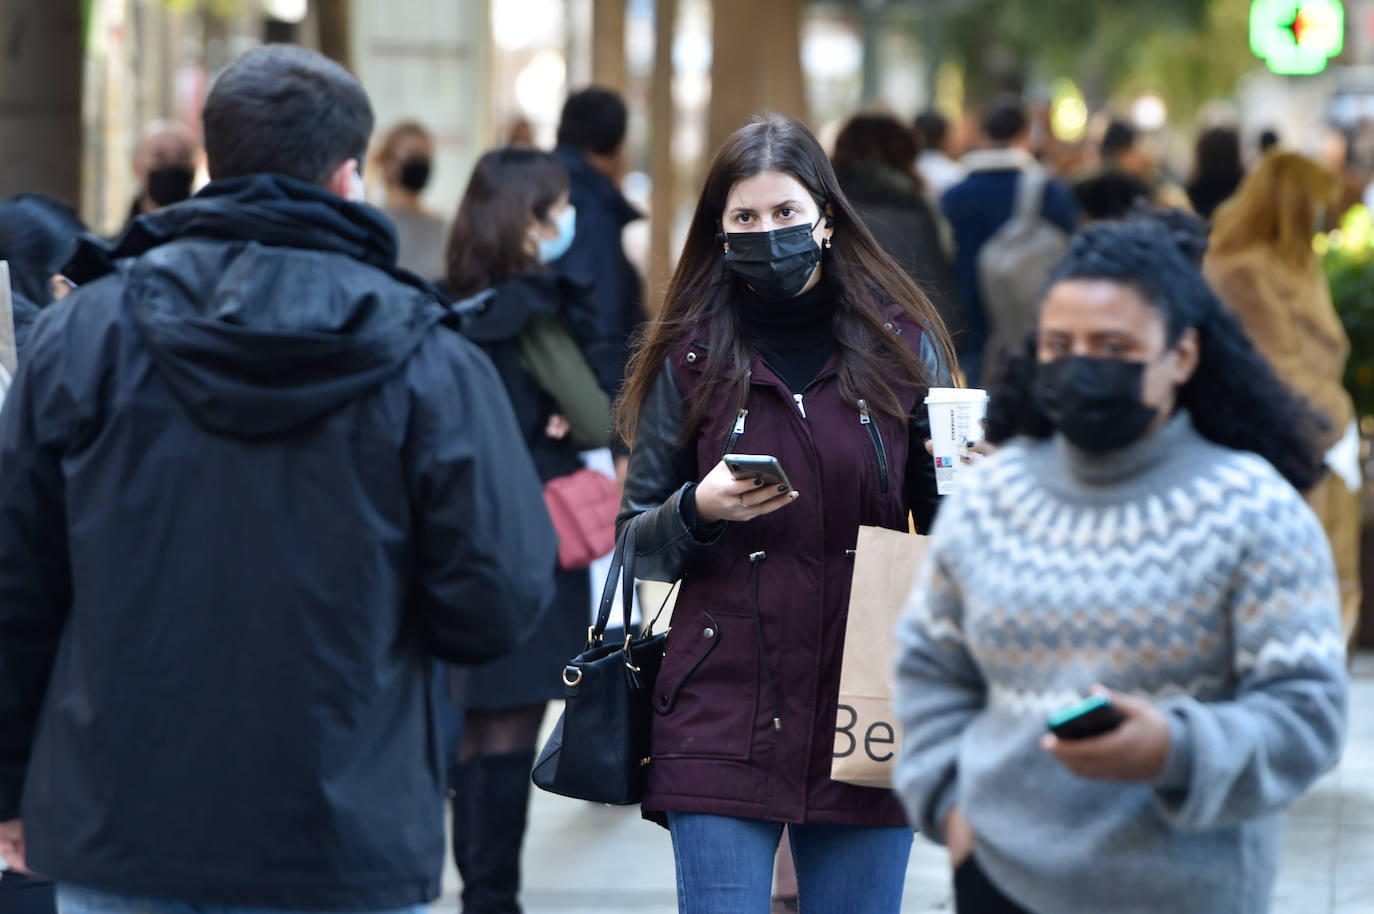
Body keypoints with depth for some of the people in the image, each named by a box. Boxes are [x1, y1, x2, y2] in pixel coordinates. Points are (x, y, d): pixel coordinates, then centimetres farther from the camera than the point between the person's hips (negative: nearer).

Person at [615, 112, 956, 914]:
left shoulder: (903, 343, 6)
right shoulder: (692, 356, 4)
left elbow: (942, 524, 13)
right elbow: (636, 542, 8)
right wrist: (698, 511, -13)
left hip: (867, 714, 1)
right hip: (725, 712, -1)